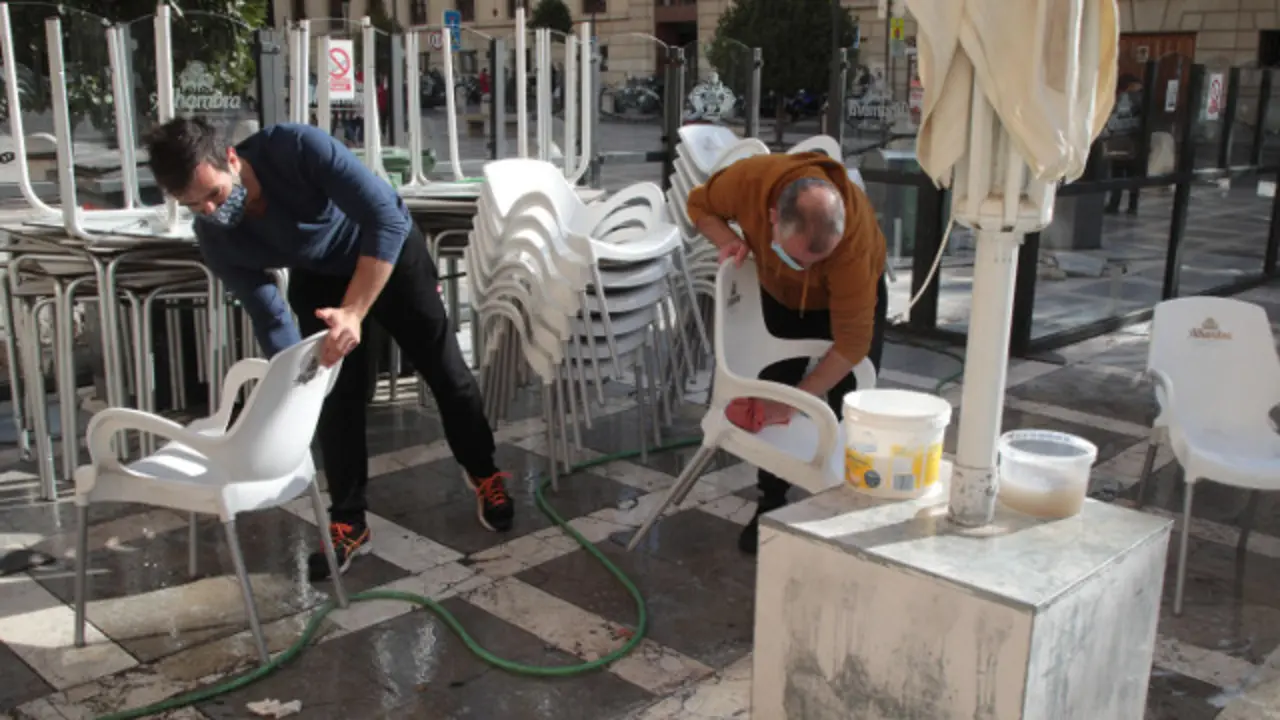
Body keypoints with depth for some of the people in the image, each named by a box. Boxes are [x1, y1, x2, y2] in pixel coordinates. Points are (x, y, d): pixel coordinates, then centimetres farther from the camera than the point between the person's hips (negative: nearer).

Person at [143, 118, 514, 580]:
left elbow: (388, 218, -43)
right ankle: (348, 522, 11)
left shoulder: (296, 147, -39)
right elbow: (269, 316, -15)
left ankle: (482, 473, 26)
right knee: (335, 393, -4)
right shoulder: (215, 239, -24)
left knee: (443, 368, 4)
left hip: (391, 251, -3)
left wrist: (354, 312, -50)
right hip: (319, 278, 3)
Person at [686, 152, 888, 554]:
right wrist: (728, 240, -33)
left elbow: (852, 343, -37)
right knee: (772, 390, 3)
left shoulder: (854, 237, -43)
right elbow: (700, 205, -12)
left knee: (849, 410, -6)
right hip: (781, 295, 3)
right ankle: (771, 506, 16)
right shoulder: (749, 180, -37)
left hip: (853, 294, -3)